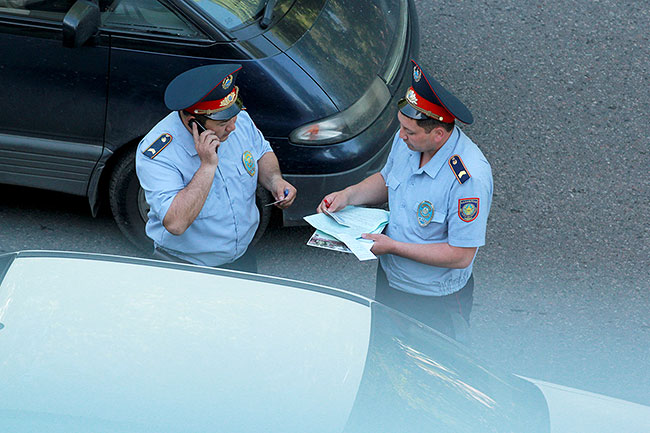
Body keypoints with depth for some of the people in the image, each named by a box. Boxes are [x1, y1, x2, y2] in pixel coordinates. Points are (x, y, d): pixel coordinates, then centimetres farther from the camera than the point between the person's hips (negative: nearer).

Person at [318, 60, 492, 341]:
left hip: (435, 301, -7)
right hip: (388, 277, 7)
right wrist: (348, 195, -9)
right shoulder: (406, 140, -13)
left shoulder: (470, 178, -35)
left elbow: (461, 255, -30)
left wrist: (393, 246, -28)